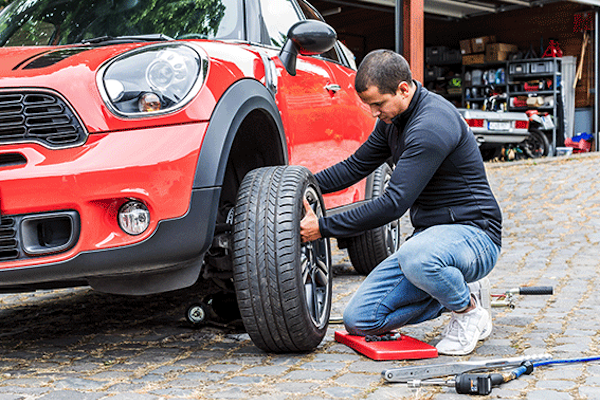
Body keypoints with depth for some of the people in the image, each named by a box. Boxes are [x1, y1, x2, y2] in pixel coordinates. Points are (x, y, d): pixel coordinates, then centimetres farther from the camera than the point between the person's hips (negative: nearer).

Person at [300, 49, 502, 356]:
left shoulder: (432, 124, -24)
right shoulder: (393, 119, 7)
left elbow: (395, 202, -27)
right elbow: (355, 166, 18)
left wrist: (324, 228, -21)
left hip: (473, 235, -9)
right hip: (430, 235, 9)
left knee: (415, 257, -43)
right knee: (359, 320, -4)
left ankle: (470, 312, -11)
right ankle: (456, 289, 12)